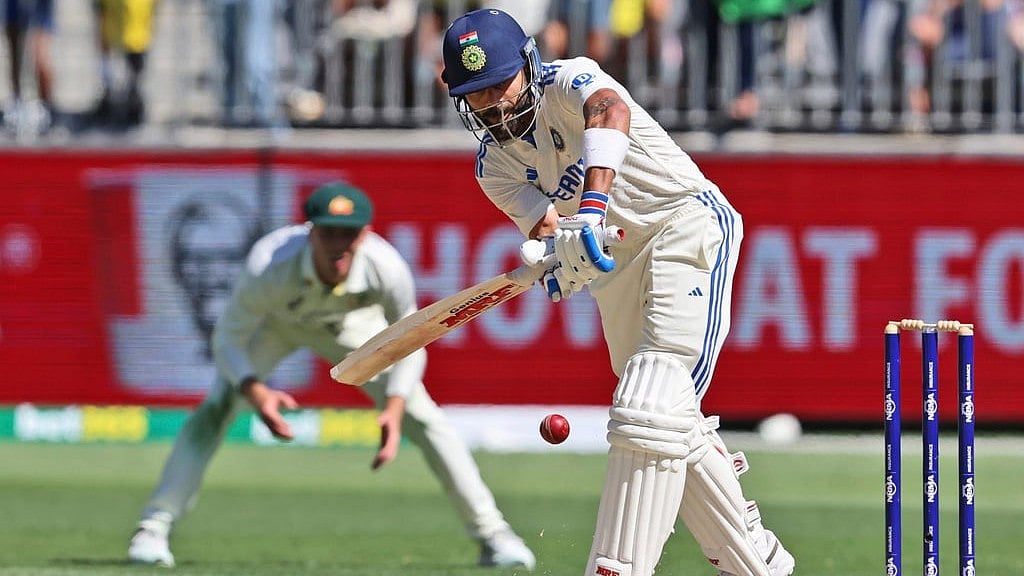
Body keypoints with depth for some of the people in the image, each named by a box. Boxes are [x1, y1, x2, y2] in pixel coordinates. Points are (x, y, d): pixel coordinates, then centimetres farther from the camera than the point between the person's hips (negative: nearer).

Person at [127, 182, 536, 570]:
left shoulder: (387, 269, -37)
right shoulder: (269, 267, -43)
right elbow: (228, 338, -30)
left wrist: (394, 408, -34)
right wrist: (256, 392, -48)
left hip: (352, 325, 1)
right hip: (275, 324, -1)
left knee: (422, 416, -7)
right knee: (217, 408, -20)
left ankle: (491, 532, 4)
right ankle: (153, 528, -14)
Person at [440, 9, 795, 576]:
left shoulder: (567, 83, -15)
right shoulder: (495, 164, 3)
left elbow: (611, 112, -39)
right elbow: (545, 226, -11)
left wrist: (593, 206, -55)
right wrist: (558, 255, -37)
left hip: (688, 225, -8)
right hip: (615, 270, 8)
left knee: (649, 413, -21)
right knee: (674, 433, 12)